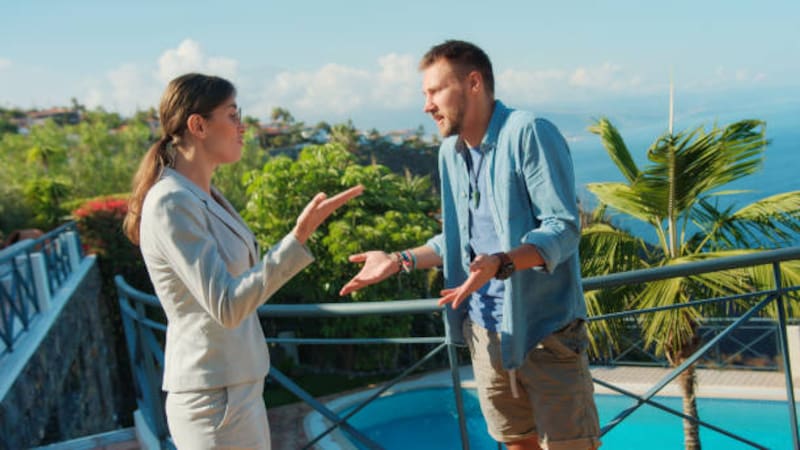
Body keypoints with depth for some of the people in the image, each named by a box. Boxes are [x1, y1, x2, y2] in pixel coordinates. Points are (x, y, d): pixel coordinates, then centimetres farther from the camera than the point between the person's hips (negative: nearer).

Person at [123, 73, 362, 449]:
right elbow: (226, 307, -26)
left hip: (237, 388, 9)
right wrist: (299, 237, -34)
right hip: (215, 399, -9)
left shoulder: (205, 195, 9)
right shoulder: (171, 203, -20)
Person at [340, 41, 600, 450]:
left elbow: (564, 228, -20)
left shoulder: (528, 132, -14)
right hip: (485, 332, 7)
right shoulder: (449, 151, 9)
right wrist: (399, 260, 7)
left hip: (544, 327, -6)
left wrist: (501, 263, -35)